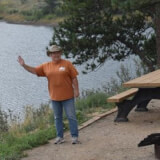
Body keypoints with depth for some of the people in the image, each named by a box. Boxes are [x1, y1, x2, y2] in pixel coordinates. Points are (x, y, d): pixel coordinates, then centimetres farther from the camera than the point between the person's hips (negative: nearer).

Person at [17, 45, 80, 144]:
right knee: (57, 118, 11)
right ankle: (60, 137, 20)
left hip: (68, 96, -4)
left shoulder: (67, 64, -4)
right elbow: (34, 70, 6)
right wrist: (24, 65, -7)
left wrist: (76, 90, -8)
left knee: (71, 117, -1)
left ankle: (75, 137, 3)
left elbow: (74, 78, -4)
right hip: (55, 97, 4)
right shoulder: (46, 66, 5)